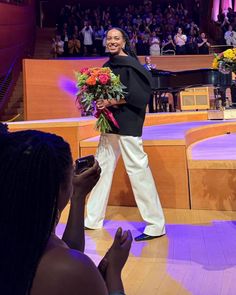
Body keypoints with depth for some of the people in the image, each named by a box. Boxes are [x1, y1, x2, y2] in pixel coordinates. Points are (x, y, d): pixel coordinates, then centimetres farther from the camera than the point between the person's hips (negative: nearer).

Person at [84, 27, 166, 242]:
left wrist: (111, 102, -17)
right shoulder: (108, 65, 14)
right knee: (102, 168, 12)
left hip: (127, 125, -8)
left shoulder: (130, 64, -8)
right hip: (109, 123, 9)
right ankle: (93, 219, 25)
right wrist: (100, 102, 1)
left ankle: (156, 226, 3)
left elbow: (138, 95, -16)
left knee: (138, 170, -7)